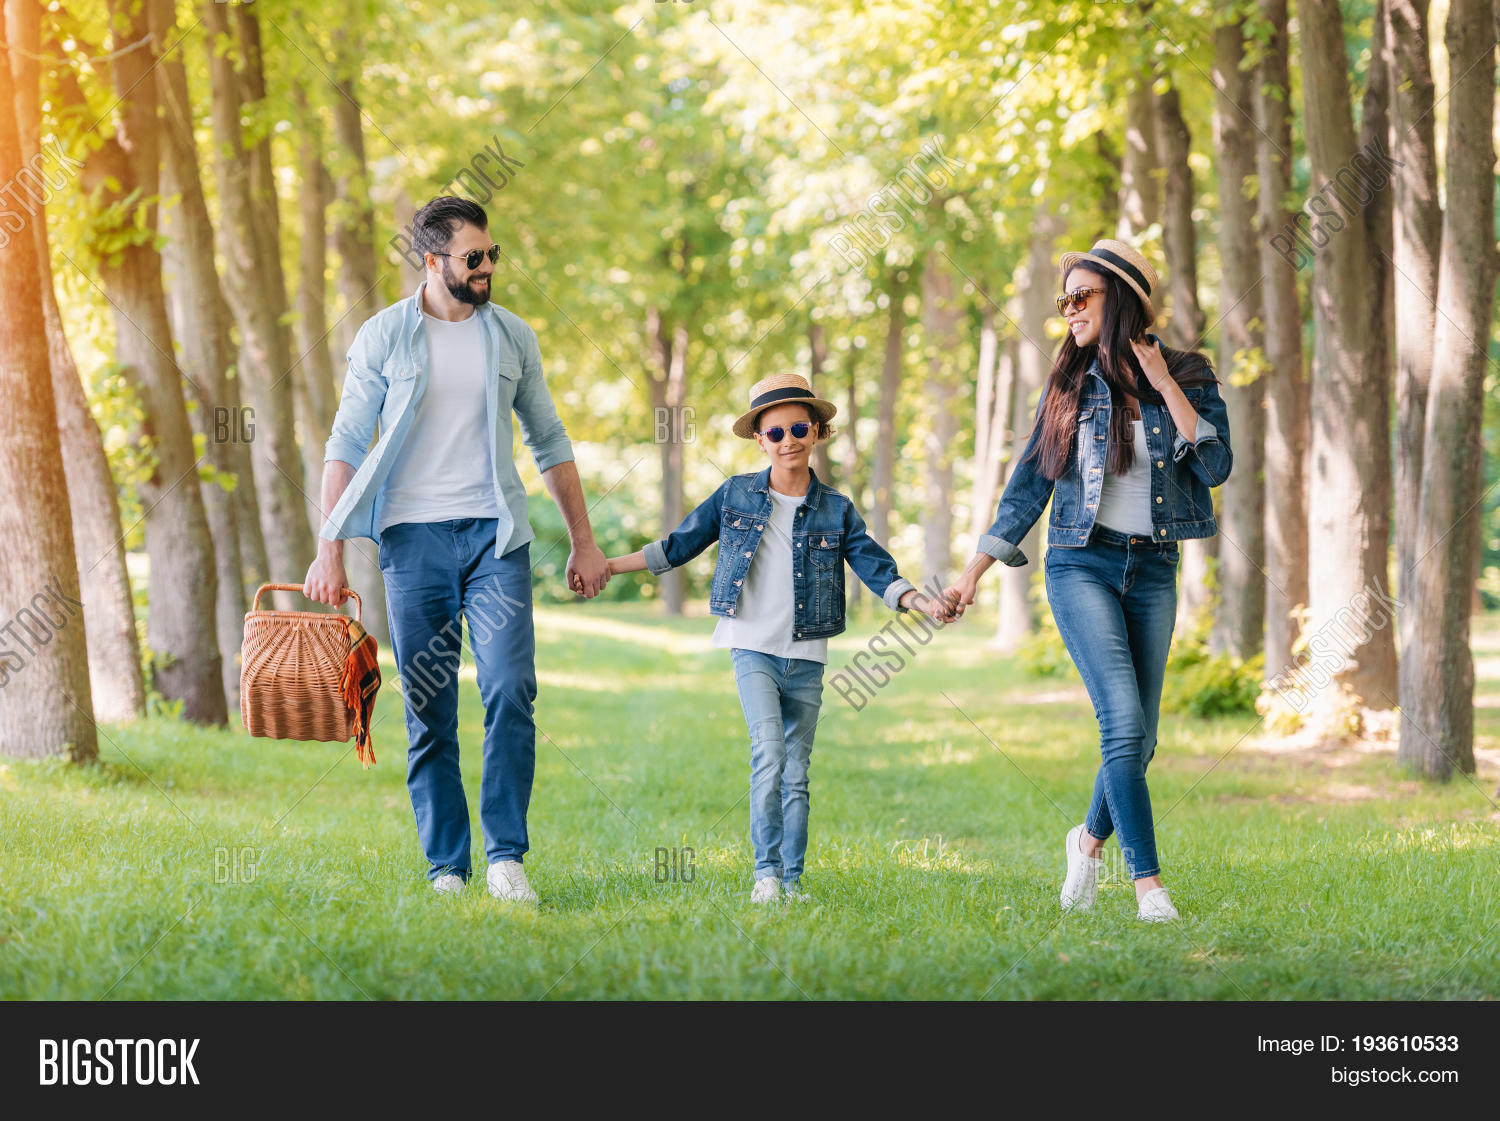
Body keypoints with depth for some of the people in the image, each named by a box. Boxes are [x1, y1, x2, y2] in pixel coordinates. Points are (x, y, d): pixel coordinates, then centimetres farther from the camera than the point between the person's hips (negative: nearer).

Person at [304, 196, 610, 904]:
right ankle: (447, 867, 8)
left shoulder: (513, 337, 10)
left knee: (511, 692, -13)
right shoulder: (383, 336, 3)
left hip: (495, 534, 1)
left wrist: (583, 542, 14)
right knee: (429, 713, 1)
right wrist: (329, 551, -6)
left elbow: (550, 443, 16)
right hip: (414, 536, -1)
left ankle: (506, 855, -7)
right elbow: (345, 445, 2)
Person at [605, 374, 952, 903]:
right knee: (769, 753, -19)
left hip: (806, 659, 2)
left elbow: (876, 568, 0)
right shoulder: (736, 495, 4)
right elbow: (679, 545, 12)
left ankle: (791, 881, 12)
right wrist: (607, 565, 10)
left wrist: (919, 600, -18)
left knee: (796, 775, 5)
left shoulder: (836, 511, 5)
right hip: (753, 648, -2)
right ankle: (766, 872, -16)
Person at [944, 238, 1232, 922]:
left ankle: (1091, 840, 31)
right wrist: (975, 572, 5)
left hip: (1153, 569, 2)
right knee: (1124, 725, -15)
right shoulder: (1071, 383, 4)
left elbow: (1216, 466, -10)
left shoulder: (1188, 376, 3)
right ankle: (1147, 880, -12)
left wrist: (1165, 383, -13)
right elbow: (1030, 481, 8)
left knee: (1138, 740, 4)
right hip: (1082, 565, -1)